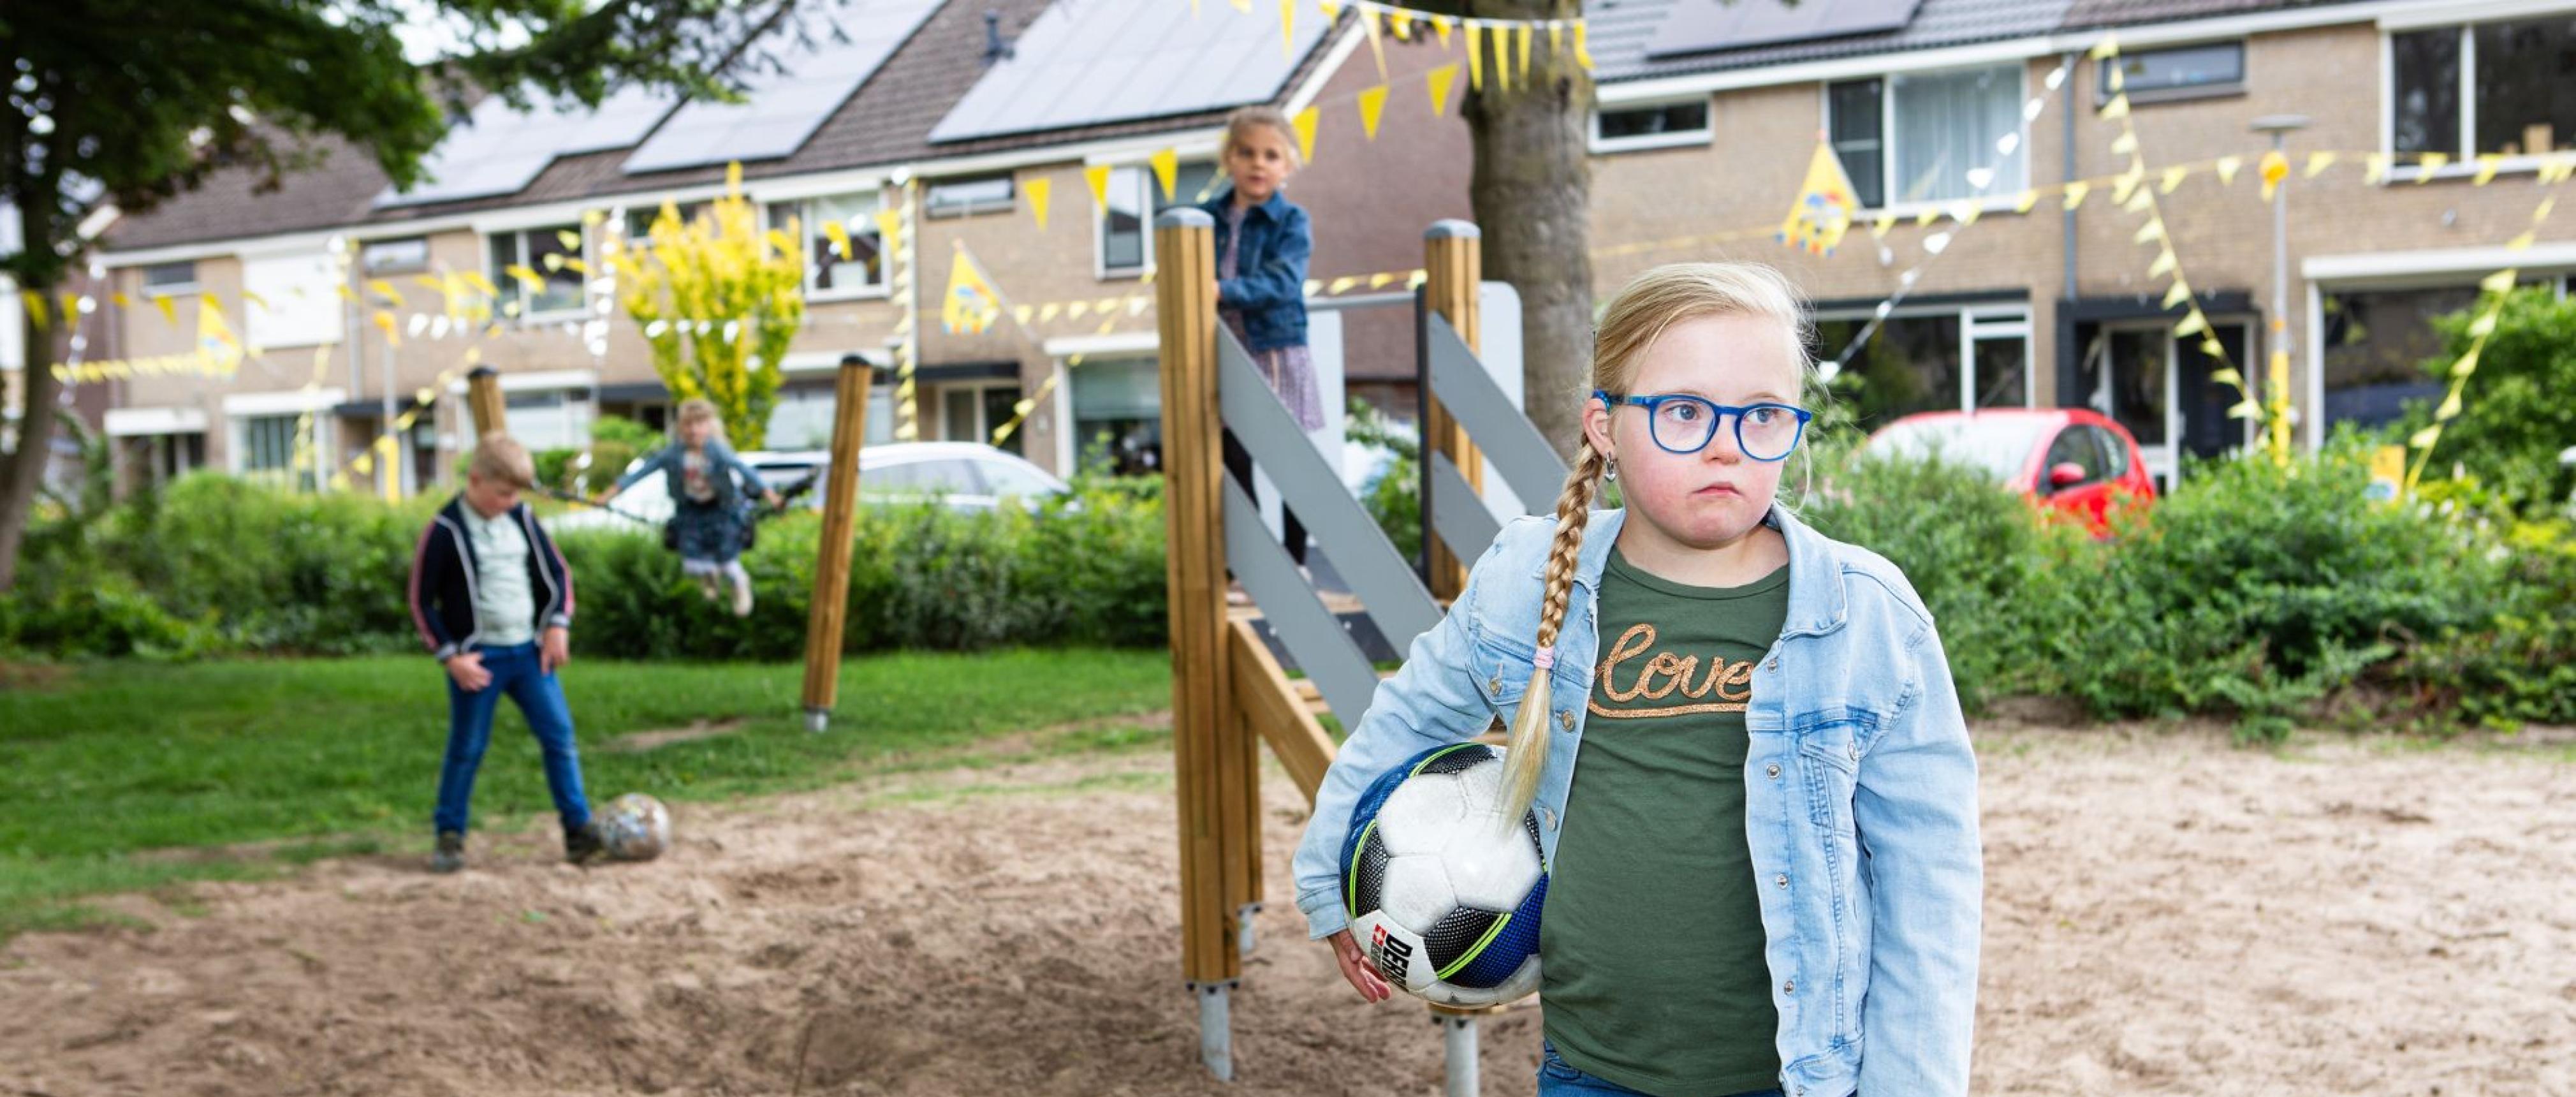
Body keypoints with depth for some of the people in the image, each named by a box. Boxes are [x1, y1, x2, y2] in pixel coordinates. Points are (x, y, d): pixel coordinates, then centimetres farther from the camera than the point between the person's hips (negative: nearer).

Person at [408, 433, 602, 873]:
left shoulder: (522, 519, 3)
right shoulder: (445, 532, -11)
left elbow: (556, 572, 14)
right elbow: (421, 601, -6)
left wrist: (557, 625, 3)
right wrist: (451, 656, -11)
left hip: (529, 651, 4)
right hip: (478, 658, -4)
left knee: (559, 736, 0)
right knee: (467, 748, 3)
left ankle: (579, 831, 6)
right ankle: (450, 837, 17)